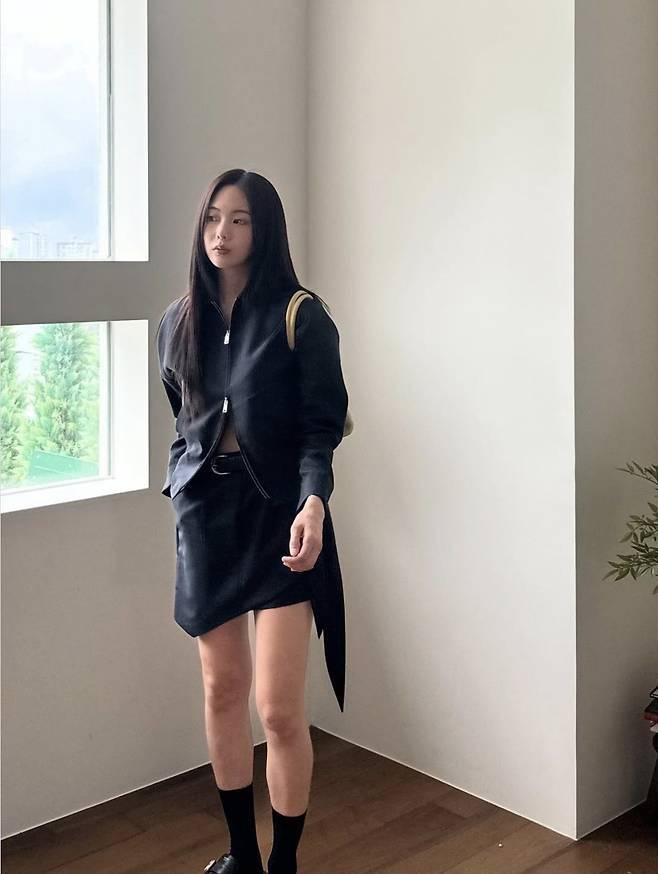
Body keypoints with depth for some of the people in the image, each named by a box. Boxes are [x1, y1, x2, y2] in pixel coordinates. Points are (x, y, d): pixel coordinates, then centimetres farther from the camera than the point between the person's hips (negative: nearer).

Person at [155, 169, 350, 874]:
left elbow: (322, 426, -11)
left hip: (279, 513, -5)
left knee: (279, 708, -6)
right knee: (222, 687, 12)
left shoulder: (300, 316, -7)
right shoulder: (178, 321, 9)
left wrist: (313, 504, -27)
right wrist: (181, 484, 16)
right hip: (205, 509, 5)